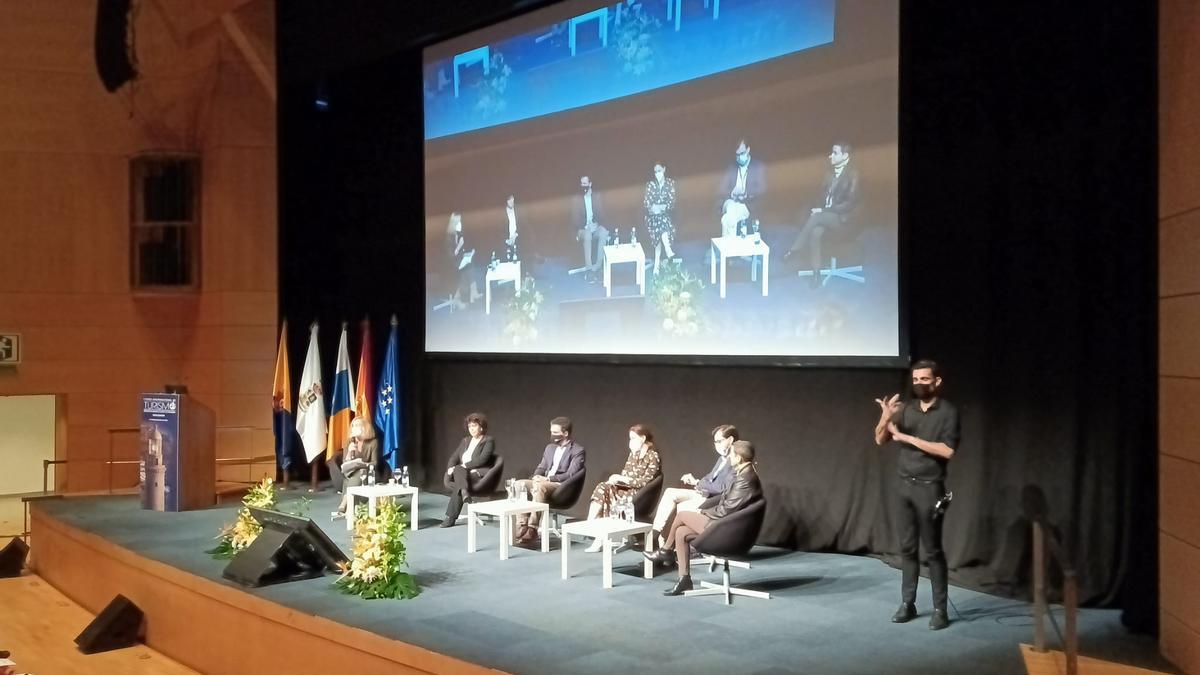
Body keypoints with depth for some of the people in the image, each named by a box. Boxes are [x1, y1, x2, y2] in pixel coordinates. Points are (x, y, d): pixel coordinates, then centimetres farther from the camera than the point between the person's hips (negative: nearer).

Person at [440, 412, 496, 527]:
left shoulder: (489, 441, 1)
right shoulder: (465, 441, 21)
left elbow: (482, 459, -13)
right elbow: (454, 457, 12)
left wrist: (465, 466, -20)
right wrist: (451, 468, -9)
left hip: (479, 475, -6)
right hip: (462, 474, 6)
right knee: (448, 478, -26)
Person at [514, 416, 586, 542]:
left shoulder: (578, 451, -4)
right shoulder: (550, 448, 20)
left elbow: (570, 475, -13)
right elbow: (541, 467, 20)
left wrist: (549, 479, -20)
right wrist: (537, 476, -4)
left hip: (563, 487, -7)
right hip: (545, 482, 7)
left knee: (539, 487, -37)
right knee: (519, 484, -18)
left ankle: (532, 529, -35)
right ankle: (522, 526, -22)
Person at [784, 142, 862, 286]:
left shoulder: (853, 174, -13)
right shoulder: (831, 171, 8)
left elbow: (850, 203, -18)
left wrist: (823, 211, -20)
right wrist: (820, 208, -6)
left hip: (843, 217, -6)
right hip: (827, 213, 6)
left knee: (815, 217, -31)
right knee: (815, 232, -25)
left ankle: (794, 250, -20)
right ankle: (816, 274, -25)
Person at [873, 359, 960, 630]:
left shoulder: (948, 412, -7)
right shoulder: (905, 409, 6)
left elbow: (947, 451, -18)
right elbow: (880, 440, 4)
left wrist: (907, 437, -18)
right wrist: (885, 417, -17)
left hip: (929, 488, -5)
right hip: (903, 486, 5)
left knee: (933, 550, -2)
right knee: (907, 547, 9)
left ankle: (940, 609, 5)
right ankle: (907, 603, 16)